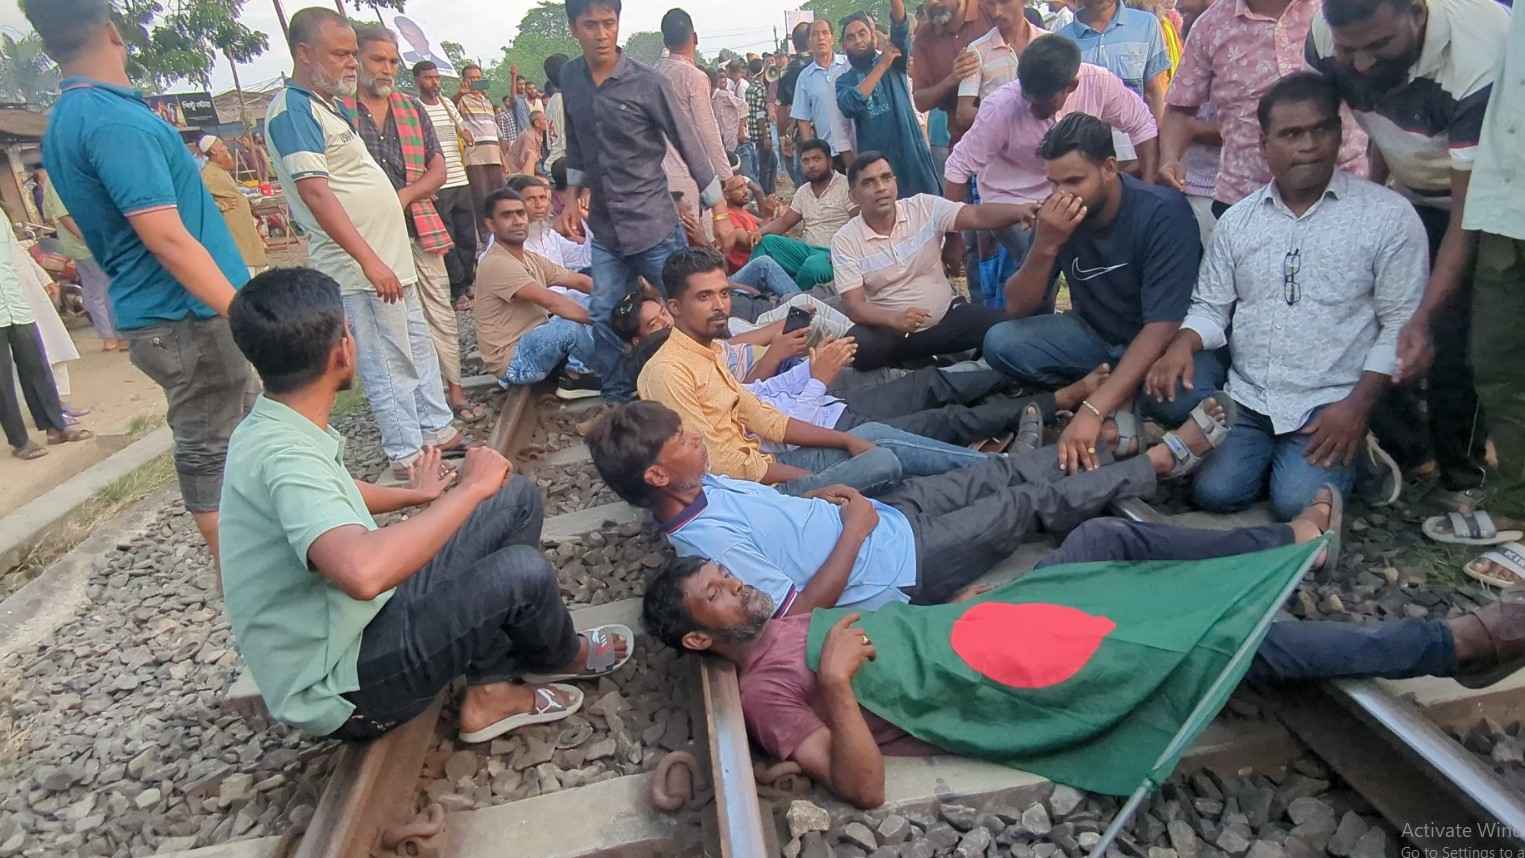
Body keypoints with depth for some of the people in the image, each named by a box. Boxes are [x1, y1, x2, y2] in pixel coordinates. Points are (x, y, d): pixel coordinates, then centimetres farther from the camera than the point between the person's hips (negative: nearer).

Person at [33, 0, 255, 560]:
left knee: (236, 435, 17)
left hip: (155, 310, 9)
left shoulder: (63, 122, 13)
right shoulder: (114, 119, -18)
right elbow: (167, 239, -24)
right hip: (186, 316, -9)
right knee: (210, 450, -2)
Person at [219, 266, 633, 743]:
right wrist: (470, 489, -33)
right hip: (337, 687, -9)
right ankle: (558, 657, 11)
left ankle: (492, 687, 5)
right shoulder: (282, 454, -30)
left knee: (517, 499, 3)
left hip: (364, 616, 9)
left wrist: (416, 496, 40)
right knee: (523, 570, -26)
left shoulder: (273, 430, 2)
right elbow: (362, 572, -48)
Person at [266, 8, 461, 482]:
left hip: (390, 261, 10)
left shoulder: (328, 105, 16)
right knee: (388, 367, -3)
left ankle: (437, 429, 29)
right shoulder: (293, 110, -14)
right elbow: (316, 194, -23)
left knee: (419, 351, 17)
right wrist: (370, 260, -27)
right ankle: (408, 456, 7)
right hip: (360, 269, -10)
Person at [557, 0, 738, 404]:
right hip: (604, 229, 5)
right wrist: (572, 194, 15)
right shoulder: (569, 77, 2)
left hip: (653, 224, -4)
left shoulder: (647, 83, -12)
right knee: (602, 317, 7)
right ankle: (618, 400, 21)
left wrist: (719, 211, -8)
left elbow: (688, 144, -8)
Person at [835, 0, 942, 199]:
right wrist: (881, 66, -11)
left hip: (911, 152, -1)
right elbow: (849, 105, -13)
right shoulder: (844, 80, 9)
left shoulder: (894, 61, 8)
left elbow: (900, 27, -11)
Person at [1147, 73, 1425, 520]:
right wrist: (1182, 345, -14)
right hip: (1247, 398, 3)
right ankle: (1271, 450, 15)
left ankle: (1350, 455, 11)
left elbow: (1401, 325, -4)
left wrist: (1357, 407, -13)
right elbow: (1210, 308, 9)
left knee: (1299, 504, -21)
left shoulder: (1388, 215, -3)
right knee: (1214, 492, -16)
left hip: (1331, 404, -2)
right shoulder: (1237, 219, 8)